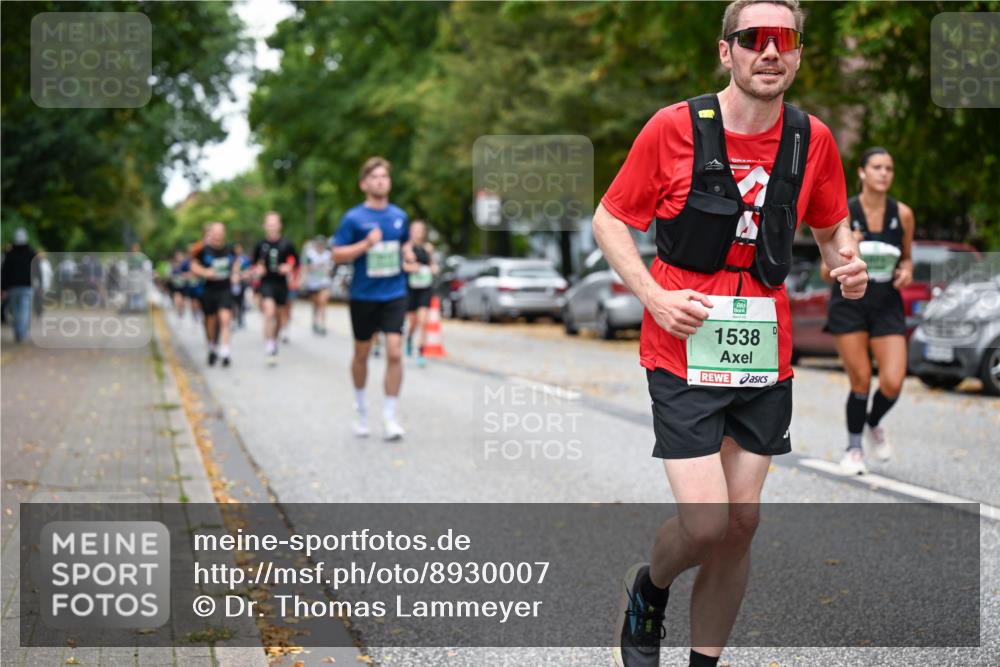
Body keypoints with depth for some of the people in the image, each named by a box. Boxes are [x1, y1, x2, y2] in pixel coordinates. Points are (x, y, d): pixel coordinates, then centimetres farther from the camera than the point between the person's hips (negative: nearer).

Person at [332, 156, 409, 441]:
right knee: (362, 353, 12)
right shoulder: (353, 218, -6)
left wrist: (407, 256, 7)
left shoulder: (399, 216, 5)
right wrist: (366, 244, -21)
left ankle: (389, 417, -5)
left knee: (394, 353, -12)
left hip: (394, 295, 2)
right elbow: (337, 255, -9)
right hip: (363, 296, -2)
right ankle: (360, 406, 35)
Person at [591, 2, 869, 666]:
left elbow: (832, 224, 18)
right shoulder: (673, 127, -9)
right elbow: (609, 219, -1)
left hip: (766, 356, 4)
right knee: (706, 525, -11)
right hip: (684, 352, -4)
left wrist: (848, 261, -5)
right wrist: (653, 295, -15)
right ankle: (648, 589, 24)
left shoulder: (813, 138, 1)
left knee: (743, 520, 8)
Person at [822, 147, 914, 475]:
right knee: (861, 381, -2)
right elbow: (826, 273, -5)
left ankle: (873, 424, 25)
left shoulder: (903, 214, -1)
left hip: (887, 305, 2)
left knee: (893, 383, -9)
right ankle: (854, 448, 20)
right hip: (849, 304, -2)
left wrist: (907, 271, -8)